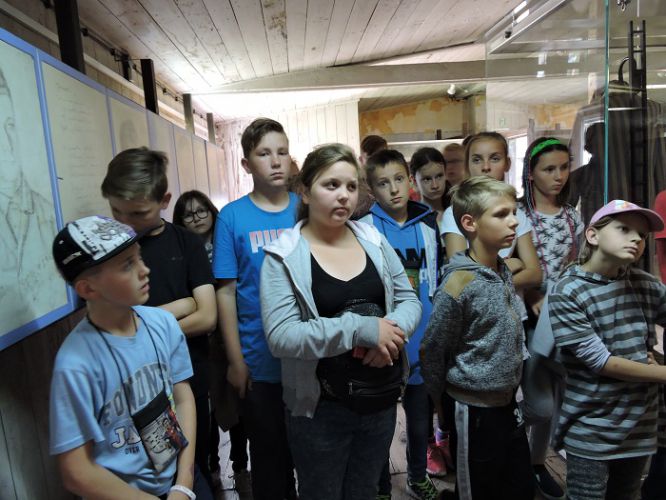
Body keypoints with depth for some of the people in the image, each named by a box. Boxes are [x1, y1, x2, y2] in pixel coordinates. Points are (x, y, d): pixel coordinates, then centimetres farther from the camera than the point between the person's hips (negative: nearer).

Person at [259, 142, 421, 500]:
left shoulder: (374, 240, 0)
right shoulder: (284, 256, -13)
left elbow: (409, 299, 5)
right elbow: (280, 337, -22)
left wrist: (392, 328, -18)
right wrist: (361, 329, -27)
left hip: (382, 399, 4)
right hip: (321, 408, -4)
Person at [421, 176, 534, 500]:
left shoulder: (504, 272, 1)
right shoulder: (458, 285, -24)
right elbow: (432, 352, -16)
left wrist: (511, 387, 16)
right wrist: (442, 402, -2)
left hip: (507, 402, 8)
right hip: (473, 409, -7)